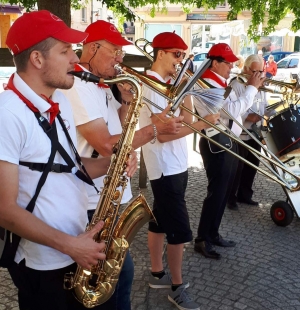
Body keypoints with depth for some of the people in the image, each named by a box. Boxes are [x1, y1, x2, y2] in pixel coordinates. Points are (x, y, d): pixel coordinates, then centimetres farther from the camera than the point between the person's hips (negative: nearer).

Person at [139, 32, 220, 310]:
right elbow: (163, 133, -24)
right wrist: (202, 124, -23)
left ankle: (157, 274, 30)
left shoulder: (164, 84, 12)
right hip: (167, 168, -10)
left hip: (173, 166, 10)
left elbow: (186, 118, 9)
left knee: (160, 221, 17)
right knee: (180, 230, -3)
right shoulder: (153, 84, -17)